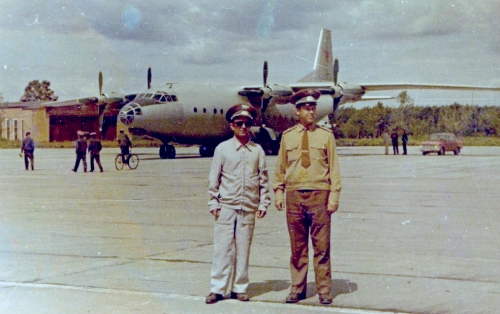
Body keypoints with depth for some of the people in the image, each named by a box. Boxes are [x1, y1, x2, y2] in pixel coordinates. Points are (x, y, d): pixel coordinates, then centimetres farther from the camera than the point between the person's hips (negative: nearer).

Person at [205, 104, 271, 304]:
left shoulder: (257, 150, 8)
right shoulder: (222, 149, 4)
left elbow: (263, 179, 11)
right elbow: (214, 179, 6)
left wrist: (263, 204, 6)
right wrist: (213, 203, 1)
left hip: (249, 208, 1)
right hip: (226, 206, -1)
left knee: (243, 248, 4)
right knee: (222, 248, -1)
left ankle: (239, 288, 13)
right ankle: (217, 288, 5)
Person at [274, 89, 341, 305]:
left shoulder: (326, 135, 5)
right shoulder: (287, 136, 10)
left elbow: (334, 168, 4)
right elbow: (280, 167, 14)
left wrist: (334, 195, -4)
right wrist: (279, 191, 5)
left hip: (319, 194, -2)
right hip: (294, 195, 2)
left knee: (321, 246, 0)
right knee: (297, 247, 7)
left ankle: (324, 291, 9)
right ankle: (297, 289, 17)